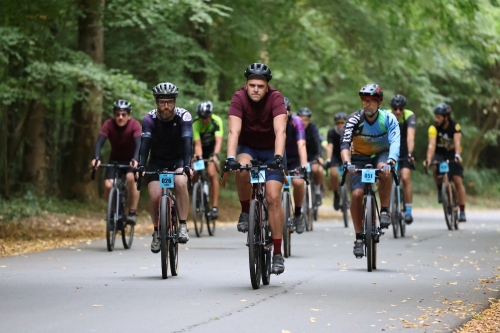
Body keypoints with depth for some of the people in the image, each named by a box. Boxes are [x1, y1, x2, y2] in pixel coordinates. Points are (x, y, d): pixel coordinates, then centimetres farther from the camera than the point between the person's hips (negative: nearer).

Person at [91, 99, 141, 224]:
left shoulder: (134, 124, -22)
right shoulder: (109, 124, -18)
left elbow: (139, 144, -34)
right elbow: (99, 142, -27)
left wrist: (135, 160, -53)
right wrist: (96, 158, -47)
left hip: (131, 161, -2)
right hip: (115, 159, 2)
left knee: (131, 178, -33)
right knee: (108, 185, -21)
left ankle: (132, 212, -22)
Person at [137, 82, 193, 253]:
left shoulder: (184, 116, -21)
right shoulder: (150, 118, -18)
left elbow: (187, 141, -32)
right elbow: (145, 142, -30)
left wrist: (187, 165, -47)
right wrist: (141, 166, -45)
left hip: (178, 160, -1)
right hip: (157, 162, 1)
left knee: (181, 183, -32)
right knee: (155, 196, -17)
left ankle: (182, 226, -20)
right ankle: (157, 232, 8)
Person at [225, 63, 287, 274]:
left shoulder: (276, 98, -23)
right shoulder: (239, 98, -21)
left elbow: (280, 131, -33)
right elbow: (234, 131, -31)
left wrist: (278, 157, -48)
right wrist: (231, 157, -45)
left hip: (271, 151, -1)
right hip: (247, 148, 1)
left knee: (273, 198, -14)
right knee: (241, 169, -35)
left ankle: (277, 253, -8)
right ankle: (246, 212, -9)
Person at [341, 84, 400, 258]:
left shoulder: (388, 118, -19)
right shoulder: (354, 119, -20)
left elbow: (395, 142, -31)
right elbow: (345, 143, -31)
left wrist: (390, 162, -49)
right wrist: (347, 162, -49)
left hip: (381, 155, 0)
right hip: (359, 158, 0)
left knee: (385, 171, -36)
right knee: (356, 194, -18)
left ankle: (385, 210, -17)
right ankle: (359, 237, -5)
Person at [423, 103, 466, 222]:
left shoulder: (455, 126, -21)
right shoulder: (433, 128, -21)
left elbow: (457, 142, -34)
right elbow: (432, 145, -32)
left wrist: (457, 155, -53)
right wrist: (428, 159, -49)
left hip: (452, 155, 0)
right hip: (440, 154, 0)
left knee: (458, 181, -11)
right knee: (436, 169, -33)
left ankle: (462, 212, -5)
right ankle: (440, 190, -6)